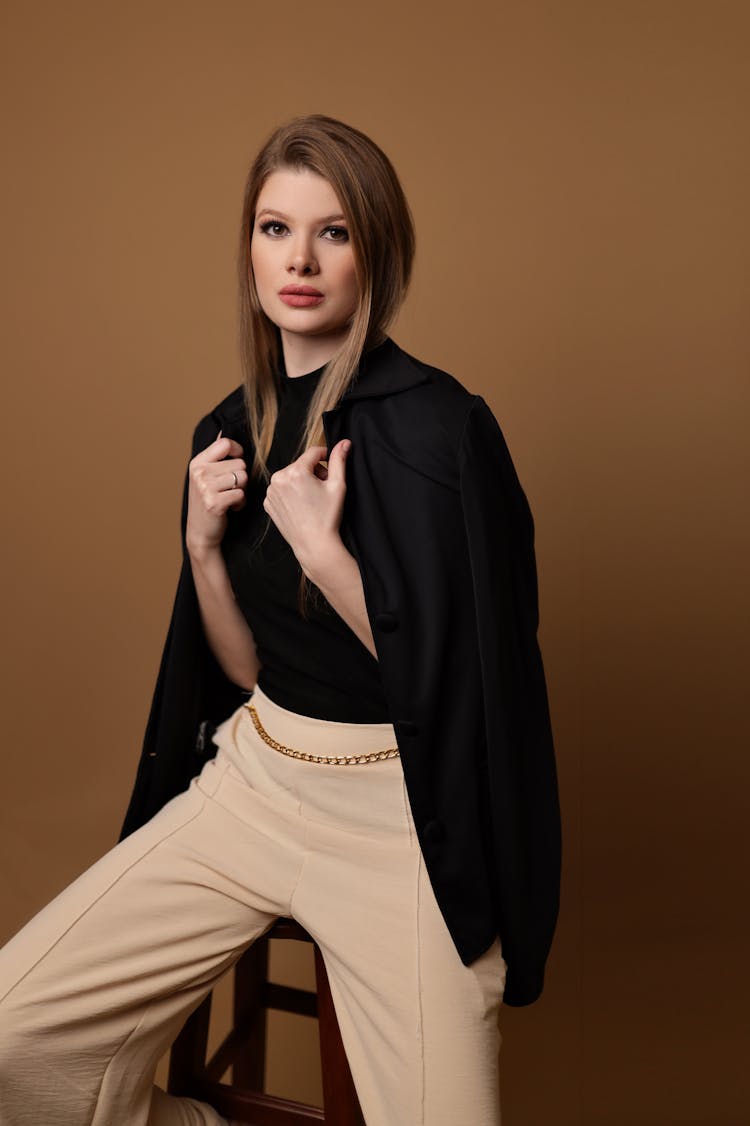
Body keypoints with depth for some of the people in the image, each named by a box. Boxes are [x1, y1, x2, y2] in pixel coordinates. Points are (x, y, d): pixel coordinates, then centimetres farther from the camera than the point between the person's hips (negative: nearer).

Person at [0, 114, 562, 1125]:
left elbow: (454, 673, -14)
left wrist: (319, 545, -19)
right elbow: (247, 669, 7)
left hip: (400, 810, -5)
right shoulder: (232, 430, 5)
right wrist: (204, 547, -9)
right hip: (255, 778, 5)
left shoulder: (434, 425, -15)